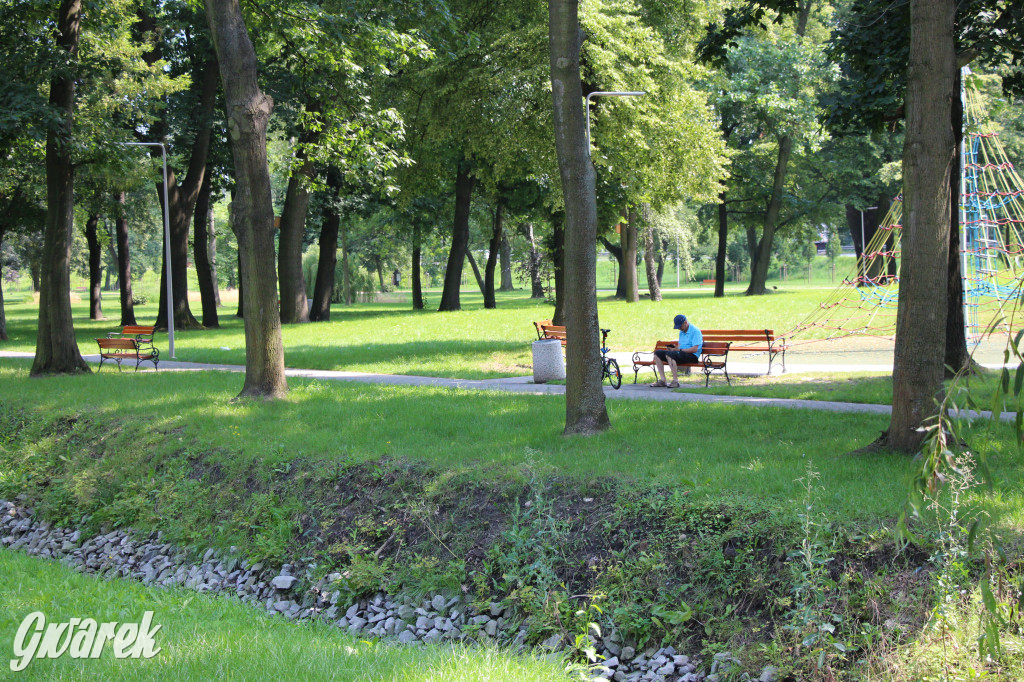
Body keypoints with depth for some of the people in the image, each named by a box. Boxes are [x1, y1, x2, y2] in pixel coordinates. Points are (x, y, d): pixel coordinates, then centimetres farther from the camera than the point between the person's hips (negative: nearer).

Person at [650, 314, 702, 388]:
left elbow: (695, 349, -18)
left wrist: (680, 350, -17)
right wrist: (674, 348, -3)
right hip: (682, 354, 10)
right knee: (657, 354, 0)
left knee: (669, 354, -34)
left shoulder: (695, 331, -10)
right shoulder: (681, 332, 19)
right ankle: (662, 380, -5)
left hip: (692, 355, -10)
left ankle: (675, 381, -33)